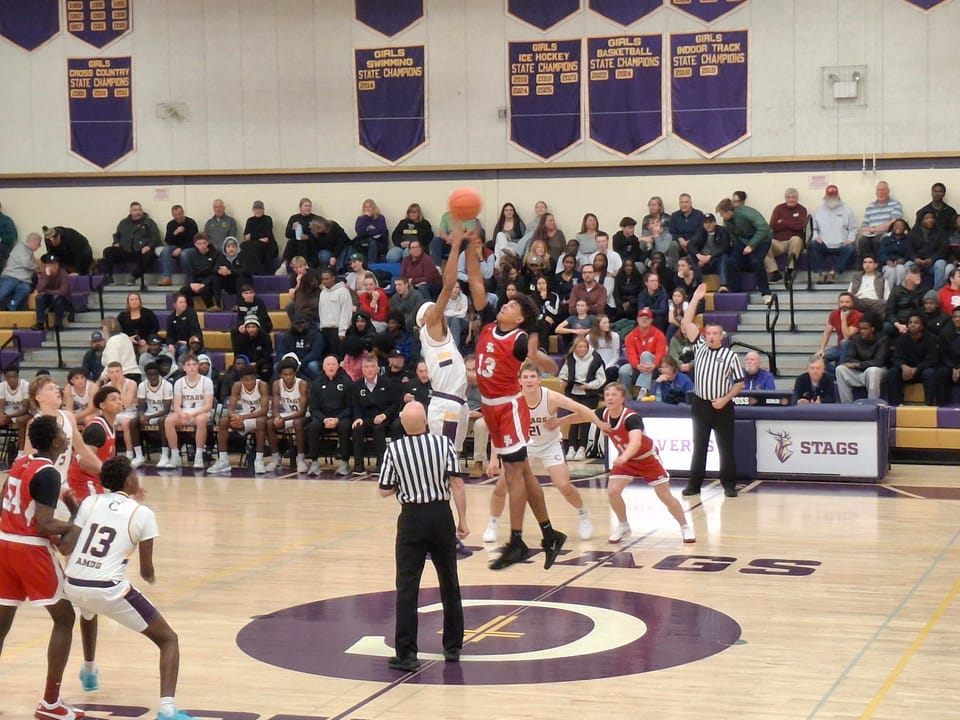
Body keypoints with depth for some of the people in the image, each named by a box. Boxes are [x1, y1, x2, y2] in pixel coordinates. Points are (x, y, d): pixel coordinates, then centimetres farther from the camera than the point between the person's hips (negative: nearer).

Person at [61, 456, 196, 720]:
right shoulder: (142, 514, 0)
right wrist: (150, 575, 26)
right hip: (108, 590, -5)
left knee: (89, 611, 44)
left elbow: (67, 547, 3)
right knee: (168, 639, 6)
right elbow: (147, 572, 2)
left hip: (73, 586, 5)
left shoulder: (90, 502, 9)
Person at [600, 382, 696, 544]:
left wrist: (623, 457, -72)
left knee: (665, 496, -2)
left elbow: (636, 441, -56)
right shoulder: (603, 415, -18)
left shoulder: (632, 418, -36)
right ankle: (623, 526, 12)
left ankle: (685, 527, 20)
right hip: (625, 459, 5)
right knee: (612, 491, -12)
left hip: (647, 458, -5)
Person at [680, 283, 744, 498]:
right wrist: (695, 299, -1)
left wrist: (725, 399, -12)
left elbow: (739, 383, 0)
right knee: (699, 446, 7)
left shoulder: (730, 355, -3)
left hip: (721, 407, -3)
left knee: (726, 447, 1)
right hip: (701, 405, 3)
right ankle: (694, 483, 11)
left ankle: (729, 484, 7)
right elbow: (687, 323, 2)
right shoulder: (700, 347, 5)